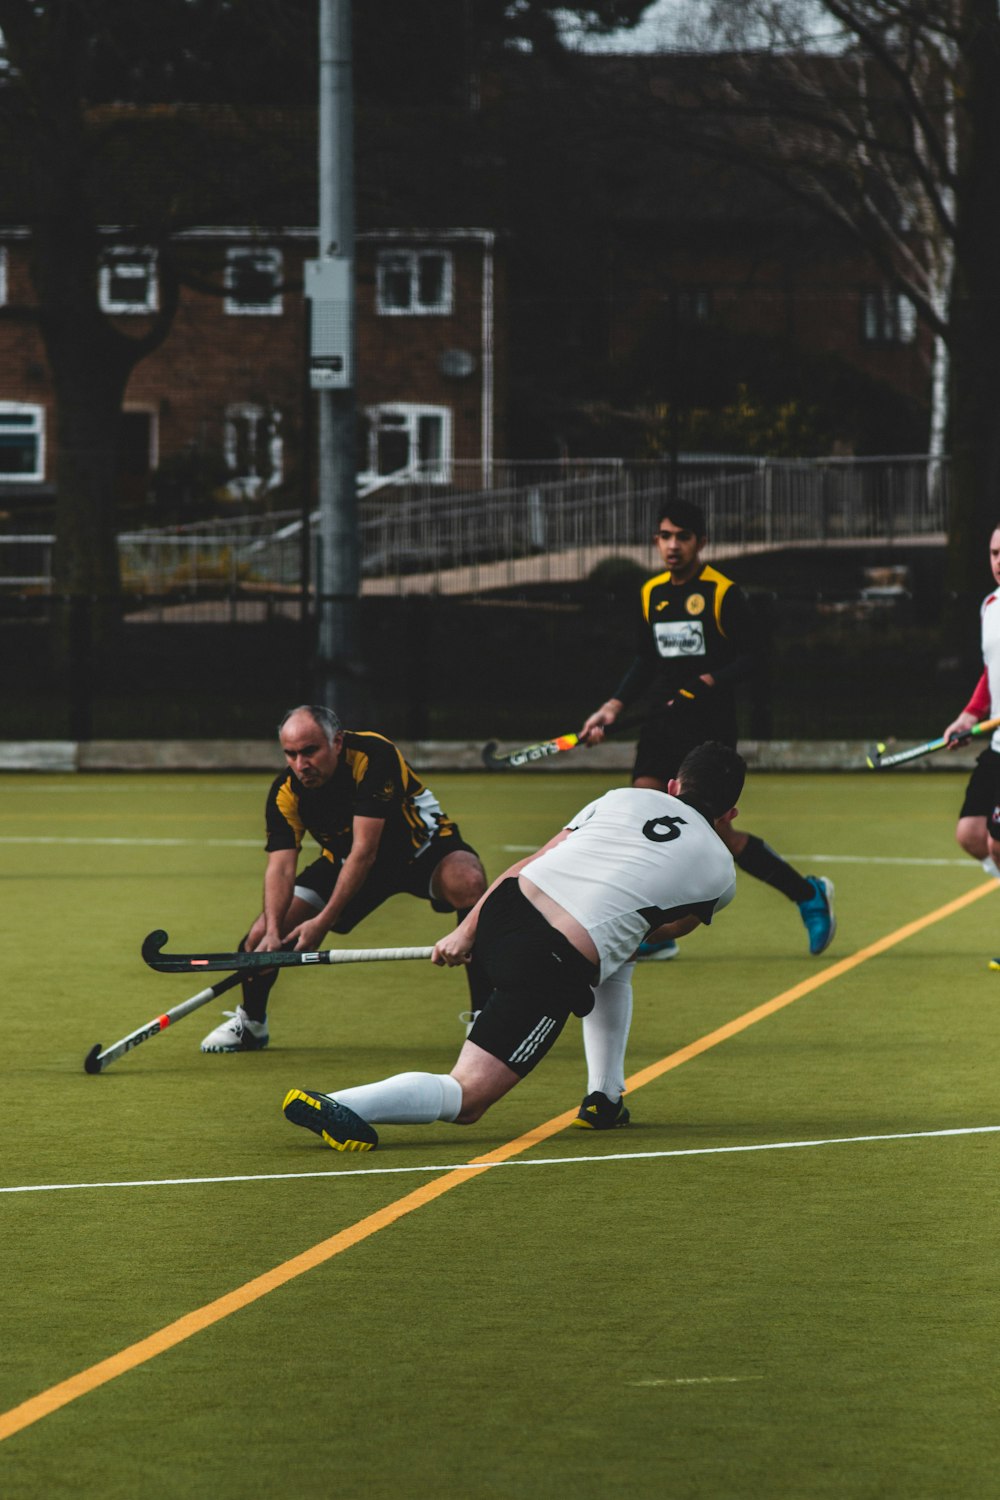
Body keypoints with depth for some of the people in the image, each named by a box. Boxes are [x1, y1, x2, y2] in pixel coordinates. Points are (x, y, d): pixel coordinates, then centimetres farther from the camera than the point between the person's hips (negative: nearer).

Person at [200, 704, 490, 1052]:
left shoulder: (373, 756, -34)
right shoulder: (285, 792, -20)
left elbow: (364, 852, -35)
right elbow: (281, 866, -23)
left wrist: (323, 922, -38)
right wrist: (272, 932, -40)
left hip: (419, 844, -4)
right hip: (344, 859, 4)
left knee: (468, 883, -36)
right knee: (262, 937, -10)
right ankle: (250, 1021, 21)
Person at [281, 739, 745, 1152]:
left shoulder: (627, 797, 22)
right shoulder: (719, 870, 14)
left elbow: (527, 864, 18)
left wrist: (466, 931, 19)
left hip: (505, 908, 6)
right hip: (554, 966, -6)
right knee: (466, 1099, -5)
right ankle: (335, 1106, -27)